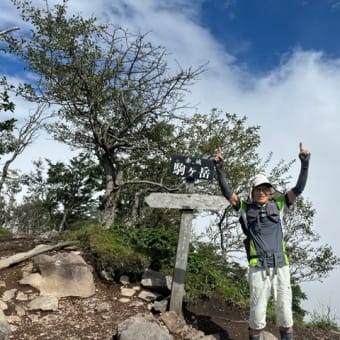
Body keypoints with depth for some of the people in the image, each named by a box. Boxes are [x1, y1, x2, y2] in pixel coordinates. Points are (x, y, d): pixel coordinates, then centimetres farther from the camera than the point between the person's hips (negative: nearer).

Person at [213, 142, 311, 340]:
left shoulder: (278, 205, 10)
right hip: (258, 267, -2)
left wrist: (305, 163, -3)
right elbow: (227, 191, 1)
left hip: (280, 266, 2)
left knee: (285, 311, 9)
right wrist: (220, 167, -6)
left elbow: (298, 189, 5)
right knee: (257, 313, 3)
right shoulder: (246, 208, 7)